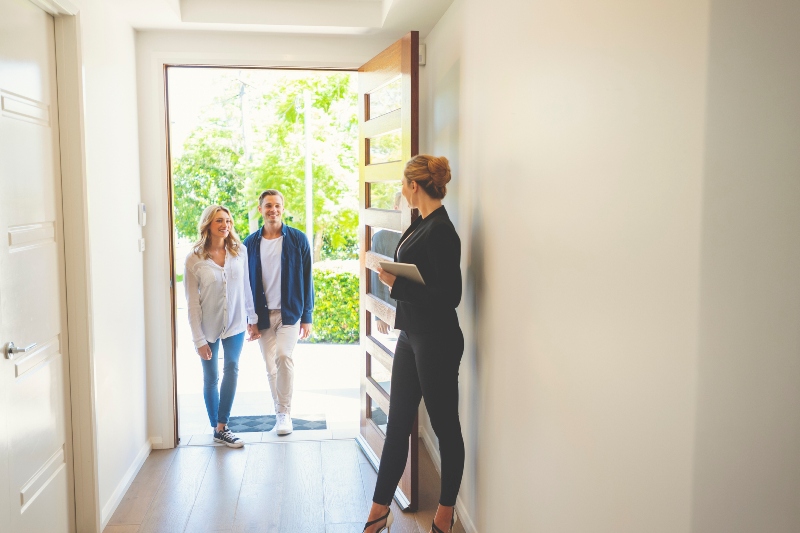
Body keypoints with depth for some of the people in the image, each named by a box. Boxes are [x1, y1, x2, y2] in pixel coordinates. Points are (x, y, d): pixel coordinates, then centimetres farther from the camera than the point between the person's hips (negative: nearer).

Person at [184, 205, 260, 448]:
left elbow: (246, 288, 5)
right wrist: (199, 339, -11)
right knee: (211, 378, 8)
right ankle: (216, 428, 23)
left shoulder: (240, 251, -4)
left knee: (232, 369, -9)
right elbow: (192, 302, -10)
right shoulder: (194, 259, -11)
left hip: (235, 324, 2)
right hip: (208, 327, -1)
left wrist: (253, 319, 6)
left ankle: (221, 428, 0)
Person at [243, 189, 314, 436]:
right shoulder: (250, 243, 4)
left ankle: (285, 412, -6)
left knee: (283, 355, -20)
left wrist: (307, 316, -2)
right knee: (271, 367, 6)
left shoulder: (298, 239, -1)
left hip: (290, 312, -2)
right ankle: (281, 413, 22)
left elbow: (306, 279, 0)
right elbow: (246, 283, 7)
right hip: (263, 314, 2)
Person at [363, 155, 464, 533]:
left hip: (436, 342, -10)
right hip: (411, 336, 10)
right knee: (397, 424, 14)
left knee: (445, 426, 7)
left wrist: (397, 285, -19)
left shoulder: (441, 231, -19)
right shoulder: (422, 223, 9)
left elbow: (449, 295, -22)